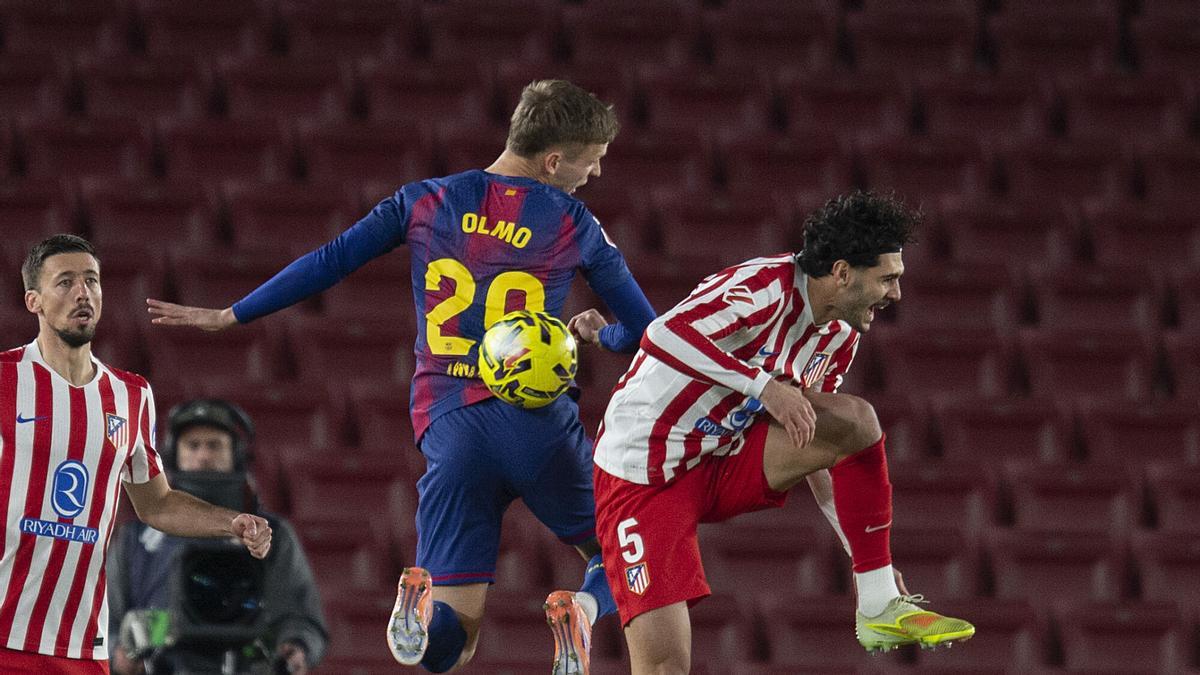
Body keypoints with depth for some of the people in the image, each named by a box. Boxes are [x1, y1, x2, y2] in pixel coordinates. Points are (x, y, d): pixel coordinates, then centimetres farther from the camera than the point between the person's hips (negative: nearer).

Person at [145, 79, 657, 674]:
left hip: (448, 427, 2)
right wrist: (601, 334, 34)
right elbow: (645, 330, 10)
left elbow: (328, 263, 9)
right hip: (539, 424, -2)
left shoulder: (426, 202, 9)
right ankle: (582, 609, -16)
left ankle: (422, 599, -29)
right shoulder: (576, 226, 4)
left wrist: (230, 316, 19)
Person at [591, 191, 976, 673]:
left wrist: (865, 555, 13)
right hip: (643, 477, -7)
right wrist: (764, 385, -41)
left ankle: (881, 607, -12)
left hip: (725, 460, 7)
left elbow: (815, 450, 16)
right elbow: (664, 336, -37)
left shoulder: (839, 339, 6)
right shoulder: (767, 286, -21)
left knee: (856, 421, -15)